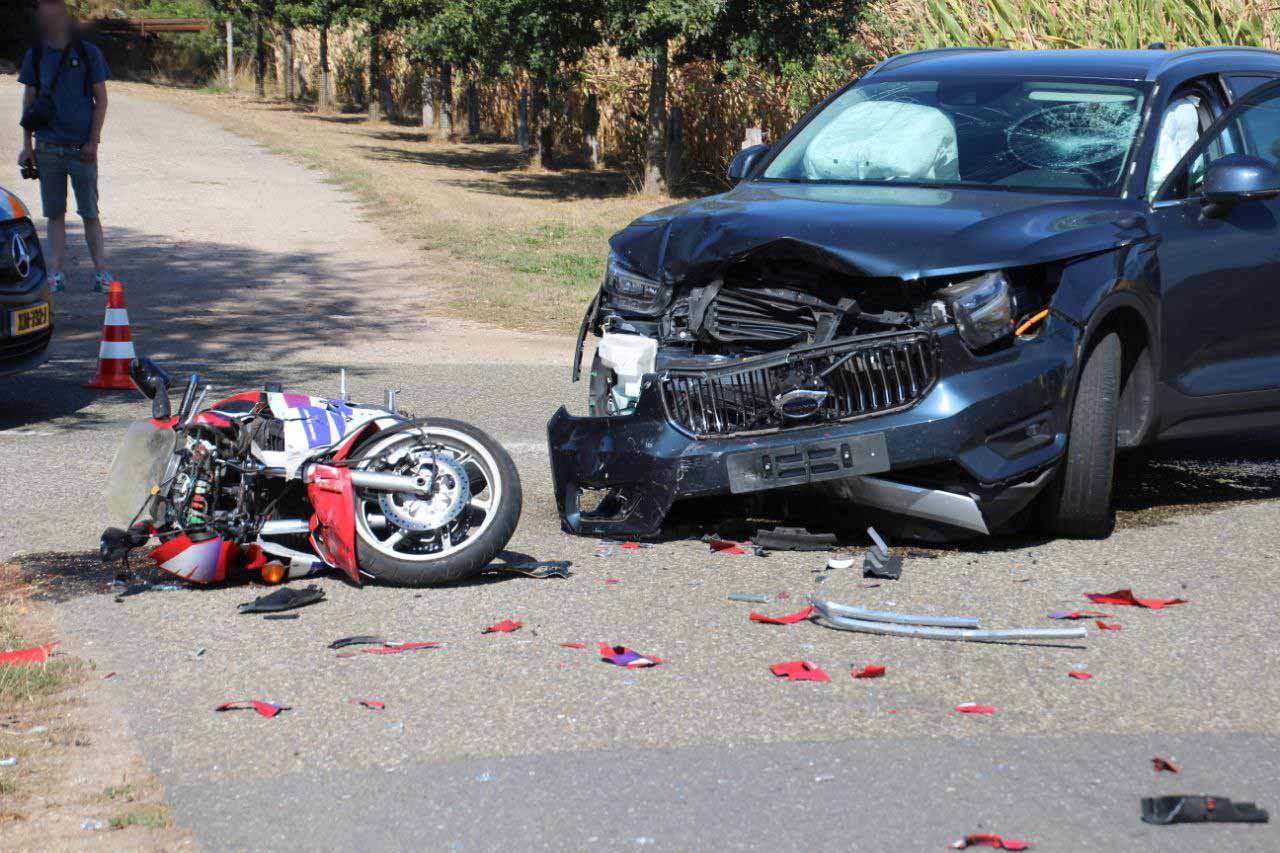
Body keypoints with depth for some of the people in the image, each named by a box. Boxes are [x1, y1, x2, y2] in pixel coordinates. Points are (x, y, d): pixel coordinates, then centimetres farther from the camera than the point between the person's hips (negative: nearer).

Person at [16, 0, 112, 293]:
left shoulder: (88, 53, 0)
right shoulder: (35, 56, 6)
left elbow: (100, 99, 2)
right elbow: (29, 101, 10)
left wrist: (93, 141, -6)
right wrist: (27, 145, 5)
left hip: (81, 148, -2)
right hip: (48, 147, 2)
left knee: (90, 213, 1)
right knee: (55, 214, 5)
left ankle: (101, 271, 4)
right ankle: (56, 274, 6)